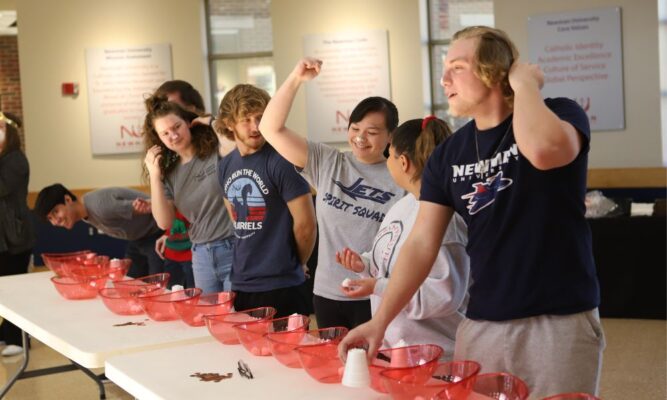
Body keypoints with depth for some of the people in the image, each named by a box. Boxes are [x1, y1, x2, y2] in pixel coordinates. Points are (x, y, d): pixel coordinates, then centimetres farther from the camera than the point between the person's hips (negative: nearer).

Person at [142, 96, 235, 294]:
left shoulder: (218, 150, -6)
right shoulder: (168, 171, 9)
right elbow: (165, 222, 4)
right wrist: (154, 176, -4)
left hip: (235, 248, -5)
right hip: (201, 254, 5)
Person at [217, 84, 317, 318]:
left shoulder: (280, 162, -13)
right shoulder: (225, 167, 8)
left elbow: (305, 224, -12)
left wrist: (292, 265, 2)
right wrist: (248, 263, 12)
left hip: (281, 288, -6)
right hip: (241, 285, 6)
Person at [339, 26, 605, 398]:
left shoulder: (560, 115, -7)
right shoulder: (448, 154, 5)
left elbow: (544, 151, -32)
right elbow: (421, 244, 2)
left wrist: (524, 83, -16)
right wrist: (380, 320, -7)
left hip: (560, 321, -4)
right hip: (481, 324, 4)